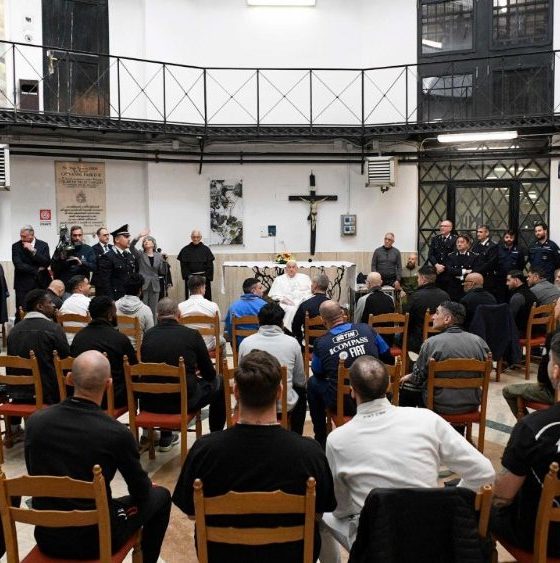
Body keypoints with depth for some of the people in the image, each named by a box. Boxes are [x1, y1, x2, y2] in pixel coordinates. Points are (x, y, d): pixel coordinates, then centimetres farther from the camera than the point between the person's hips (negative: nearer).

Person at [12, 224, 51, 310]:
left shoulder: (43, 245, 6)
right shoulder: (16, 246, 3)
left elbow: (47, 263, -6)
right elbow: (18, 265, -7)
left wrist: (33, 251, -12)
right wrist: (37, 270, -6)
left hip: (41, 284, 1)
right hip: (23, 285, -1)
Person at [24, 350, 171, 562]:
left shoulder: (35, 421, -10)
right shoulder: (117, 433, -22)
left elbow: (36, 477, 7)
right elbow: (140, 491, -6)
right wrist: (148, 486, 19)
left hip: (47, 536, 4)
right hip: (95, 539, -4)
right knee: (159, 496, 19)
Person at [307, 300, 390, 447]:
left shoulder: (321, 344, -11)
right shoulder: (367, 330, -4)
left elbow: (318, 374, 7)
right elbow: (387, 358, 9)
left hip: (343, 405, -3)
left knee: (312, 383, 23)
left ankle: (321, 439, 30)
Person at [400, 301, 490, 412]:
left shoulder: (431, 343, -18)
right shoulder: (479, 341, -7)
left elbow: (418, 377, -9)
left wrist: (409, 377, 14)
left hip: (441, 406, -5)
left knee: (407, 385, 21)